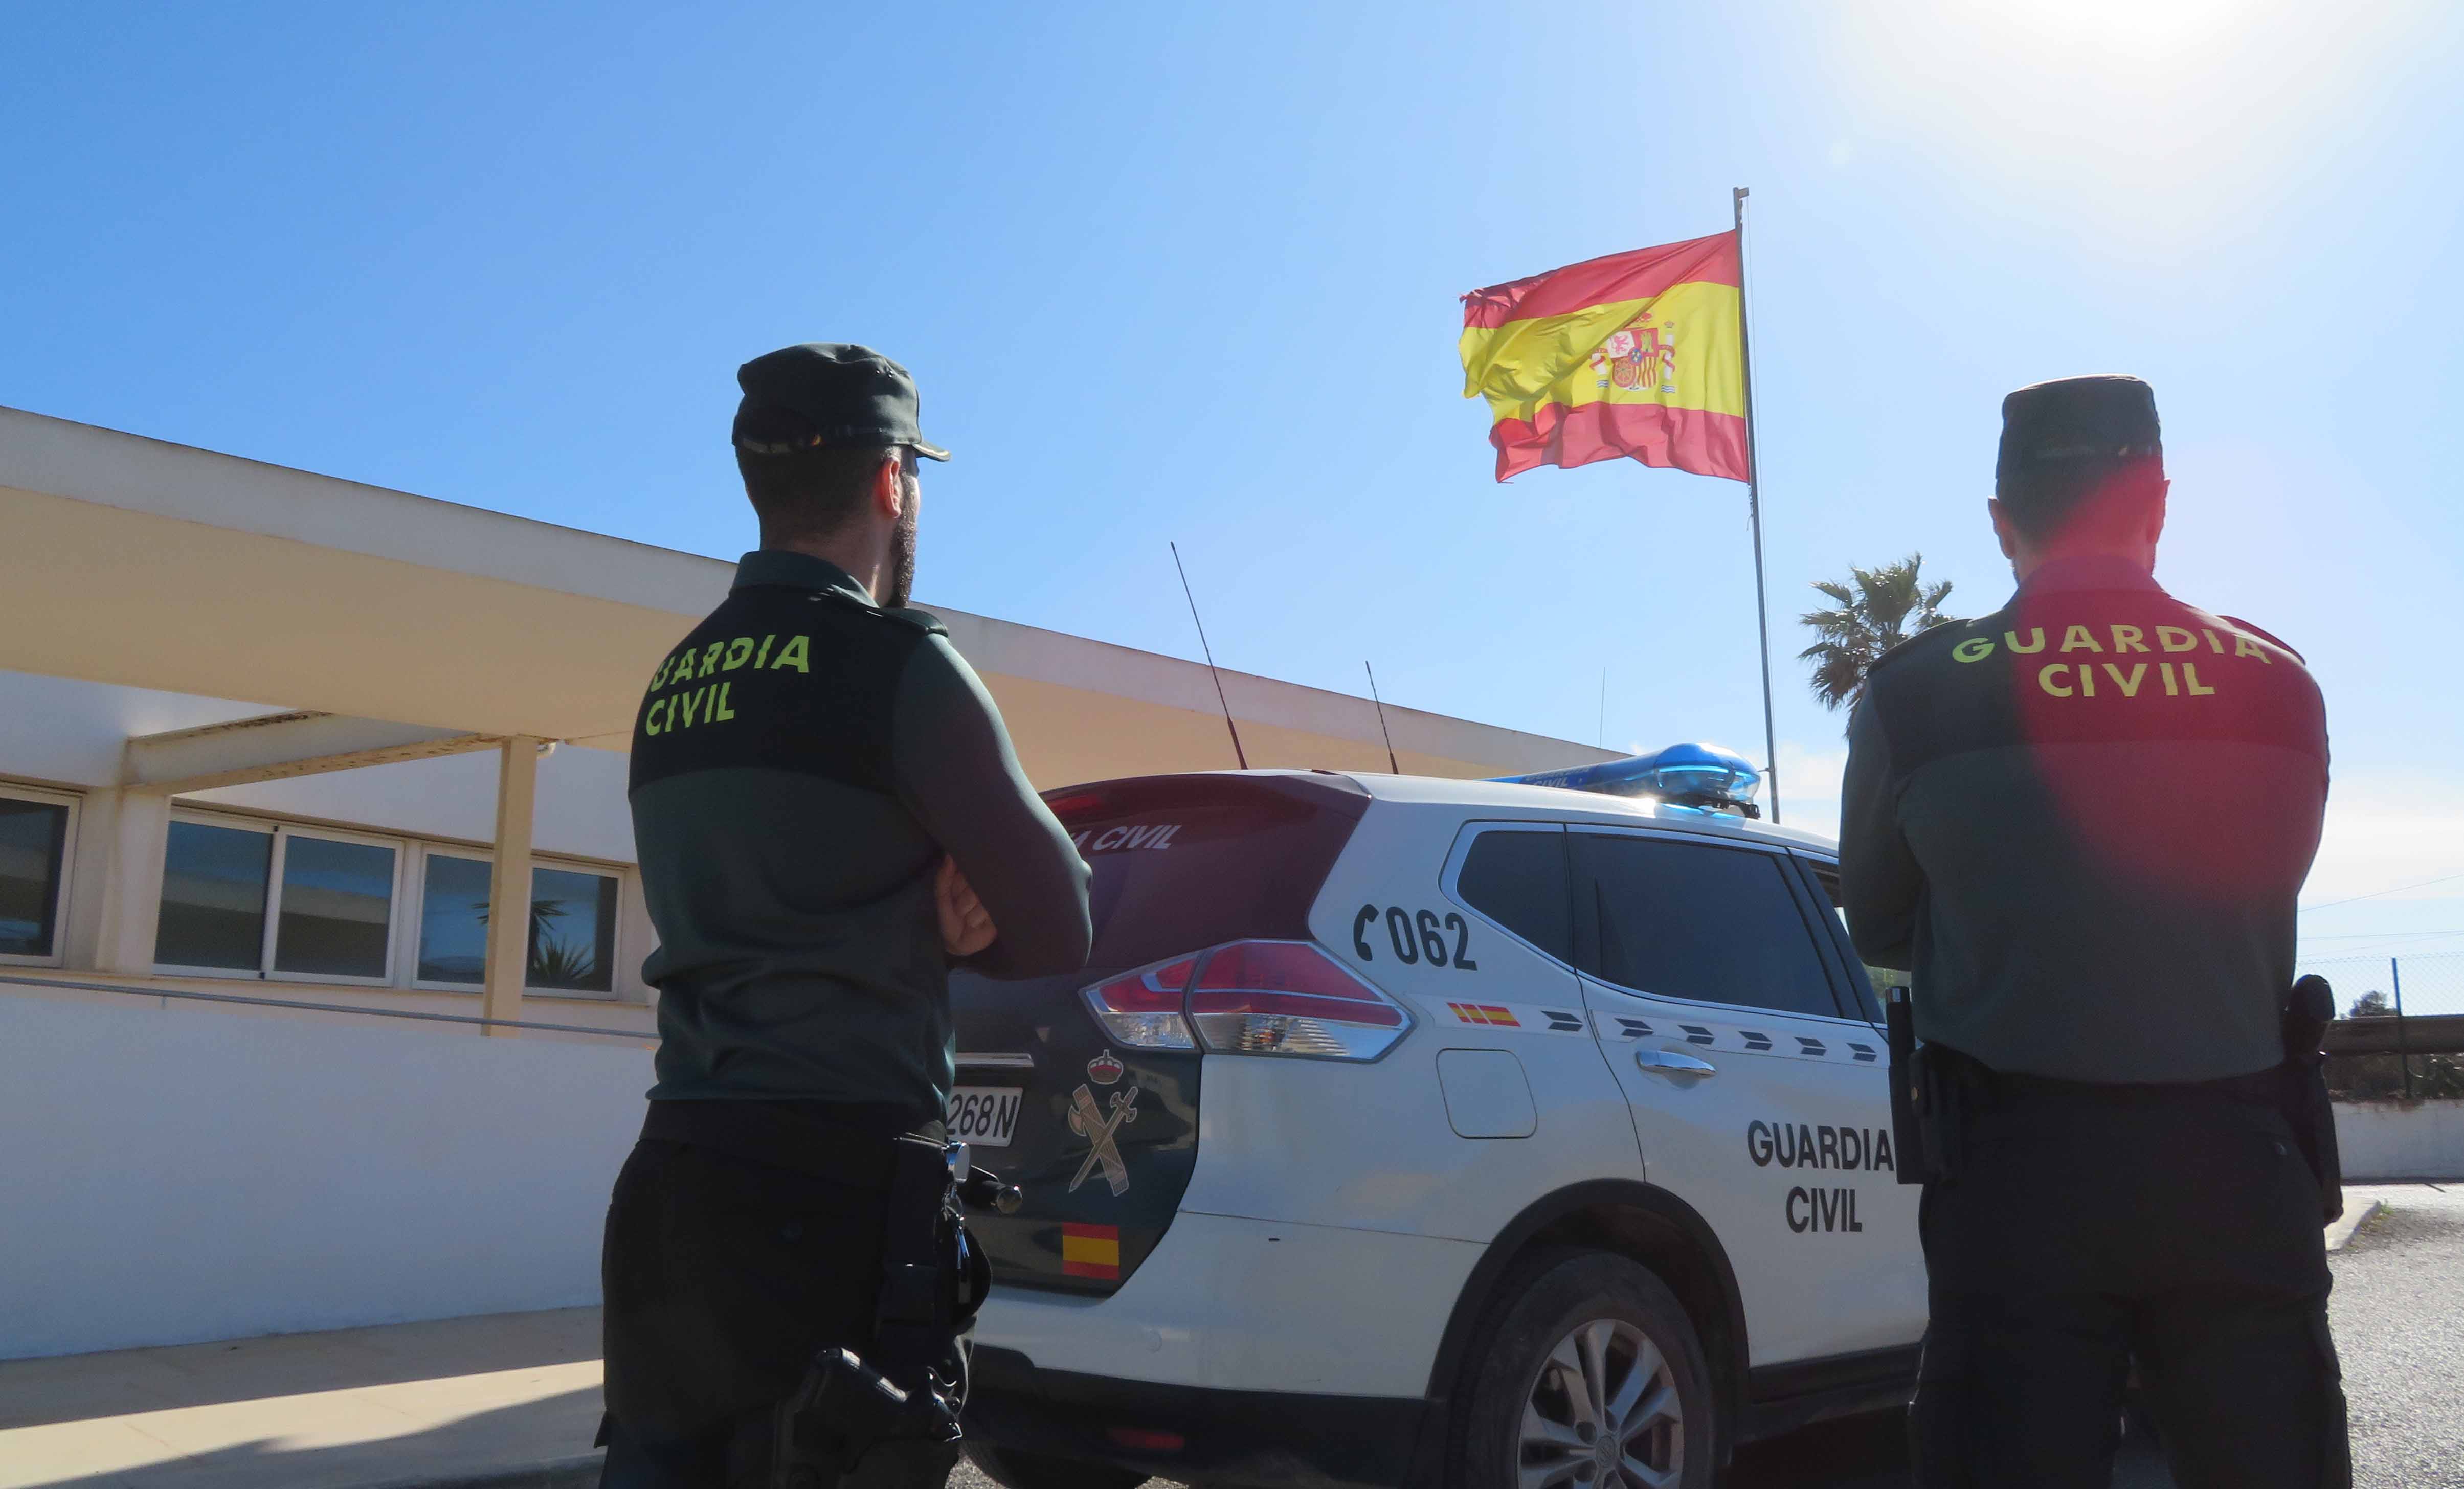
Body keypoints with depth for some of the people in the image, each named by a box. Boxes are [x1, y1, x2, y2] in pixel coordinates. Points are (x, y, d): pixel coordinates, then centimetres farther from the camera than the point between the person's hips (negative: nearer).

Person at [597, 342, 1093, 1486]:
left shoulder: (676, 683, 14)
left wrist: (928, 910, 2)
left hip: (672, 1178, 7)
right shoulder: (895, 663, -9)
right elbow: (1054, 927, -5)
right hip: (833, 1189, -7)